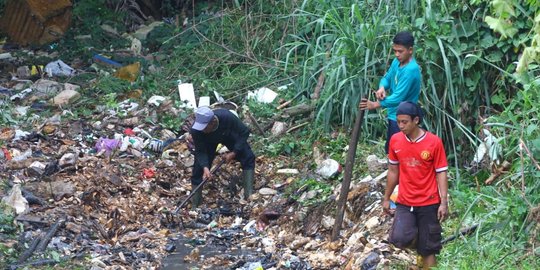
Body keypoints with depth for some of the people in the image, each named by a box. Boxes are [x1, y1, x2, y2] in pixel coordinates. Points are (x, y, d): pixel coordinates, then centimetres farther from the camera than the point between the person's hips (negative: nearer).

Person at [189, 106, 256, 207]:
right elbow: (200, 151, -28)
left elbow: (244, 132, -27)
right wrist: (205, 167, -46)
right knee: (199, 168, -10)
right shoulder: (196, 130, -39)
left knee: (248, 158, -17)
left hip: (229, 136, 0)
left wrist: (234, 153, -29)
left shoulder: (227, 117, -42)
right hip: (209, 142, 0)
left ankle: (249, 195, -12)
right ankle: (194, 205, 2)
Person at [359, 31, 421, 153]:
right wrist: (382, 88, -10)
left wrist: (375, 105, -22)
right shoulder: (396, 62, 2)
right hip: (394, 115, 9)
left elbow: (398, 97, -28)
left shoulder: (411, 70, -26)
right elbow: (387, 78, 15)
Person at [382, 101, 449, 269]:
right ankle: (416, 240, 15)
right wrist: (386, 198, 14)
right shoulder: (395, 140, -1)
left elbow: (441, 173, -7)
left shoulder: (434, 142, -11)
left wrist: (444, 203, -13)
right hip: (404, 202, 2)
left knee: (428, 249, 2)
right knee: (399, 239, -19)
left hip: (429, 203, -2)